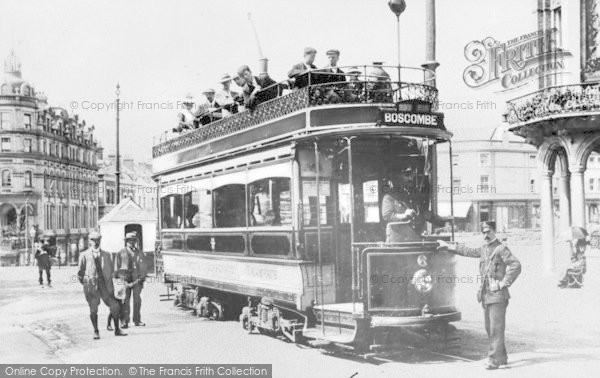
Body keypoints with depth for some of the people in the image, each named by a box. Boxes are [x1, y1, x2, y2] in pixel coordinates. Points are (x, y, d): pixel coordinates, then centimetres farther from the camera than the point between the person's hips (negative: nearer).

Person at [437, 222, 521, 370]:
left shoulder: (501, 248, -8)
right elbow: (468, 251, 30)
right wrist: (448, 246, 32)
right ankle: (502, 357, 22)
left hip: (497, 295, -8)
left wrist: (504, 283, -16)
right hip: (485, 295, 8)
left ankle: (494, 359, -7)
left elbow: (516, 266, -17)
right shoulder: (484, 249, 15)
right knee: (489, 328, 11)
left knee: (496, 328, -8)